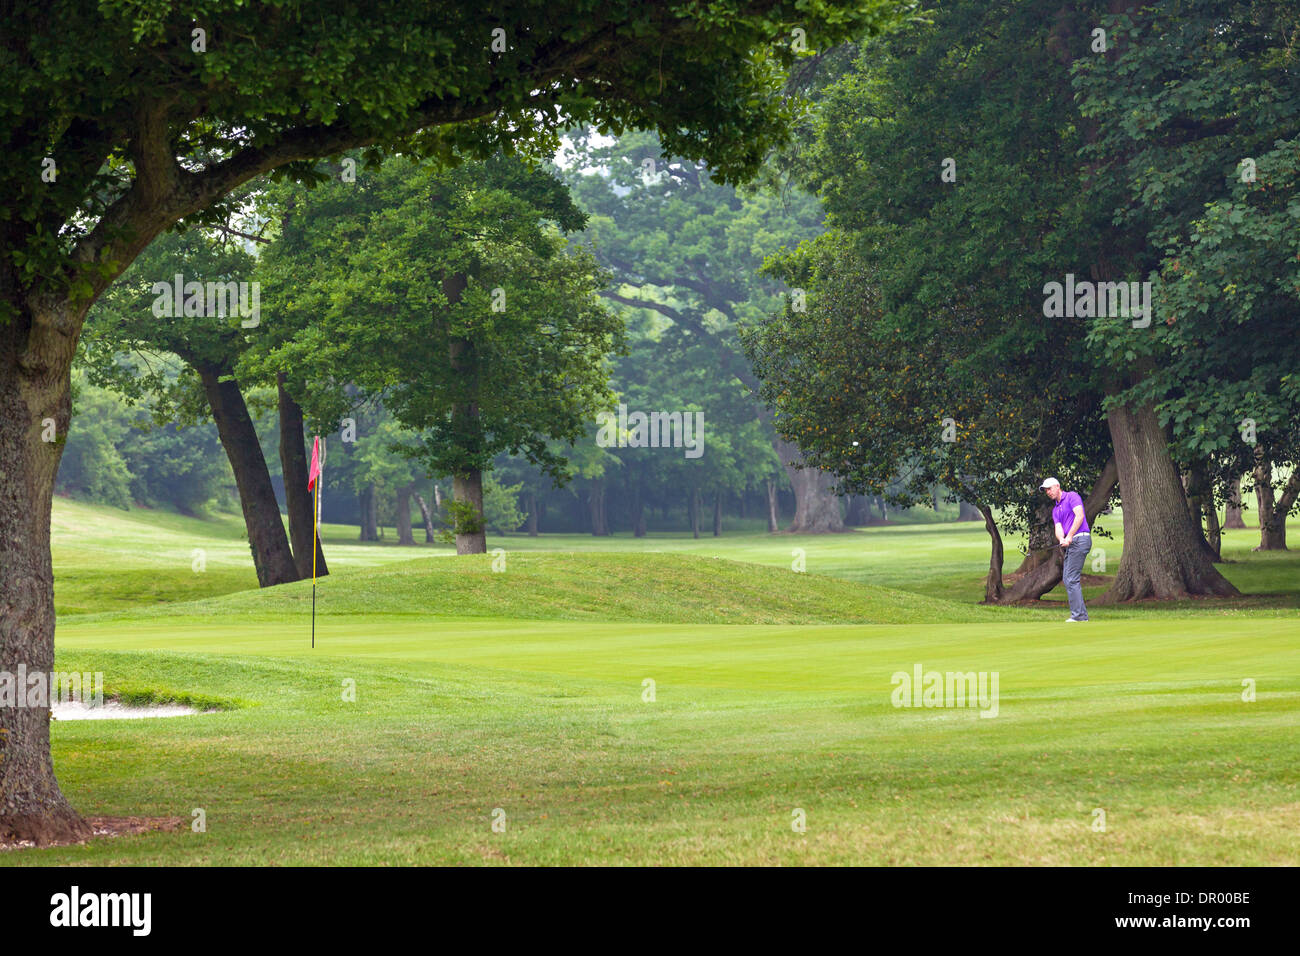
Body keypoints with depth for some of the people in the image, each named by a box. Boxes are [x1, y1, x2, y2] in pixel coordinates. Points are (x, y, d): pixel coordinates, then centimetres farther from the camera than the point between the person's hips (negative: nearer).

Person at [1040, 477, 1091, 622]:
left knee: (1071, 579, -13)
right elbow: (1058, 528, 7)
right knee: (1067, 578, 9)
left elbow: (1079, 516, -15)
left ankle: (1078, 615, -13)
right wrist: (1062, 540, -17)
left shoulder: (1072, 496, -2)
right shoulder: (1055, 510, 21)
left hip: (1080, 539, -9)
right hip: (1071, 544, 9)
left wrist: (1069, 537, -21)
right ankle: (1081, 614, 10)